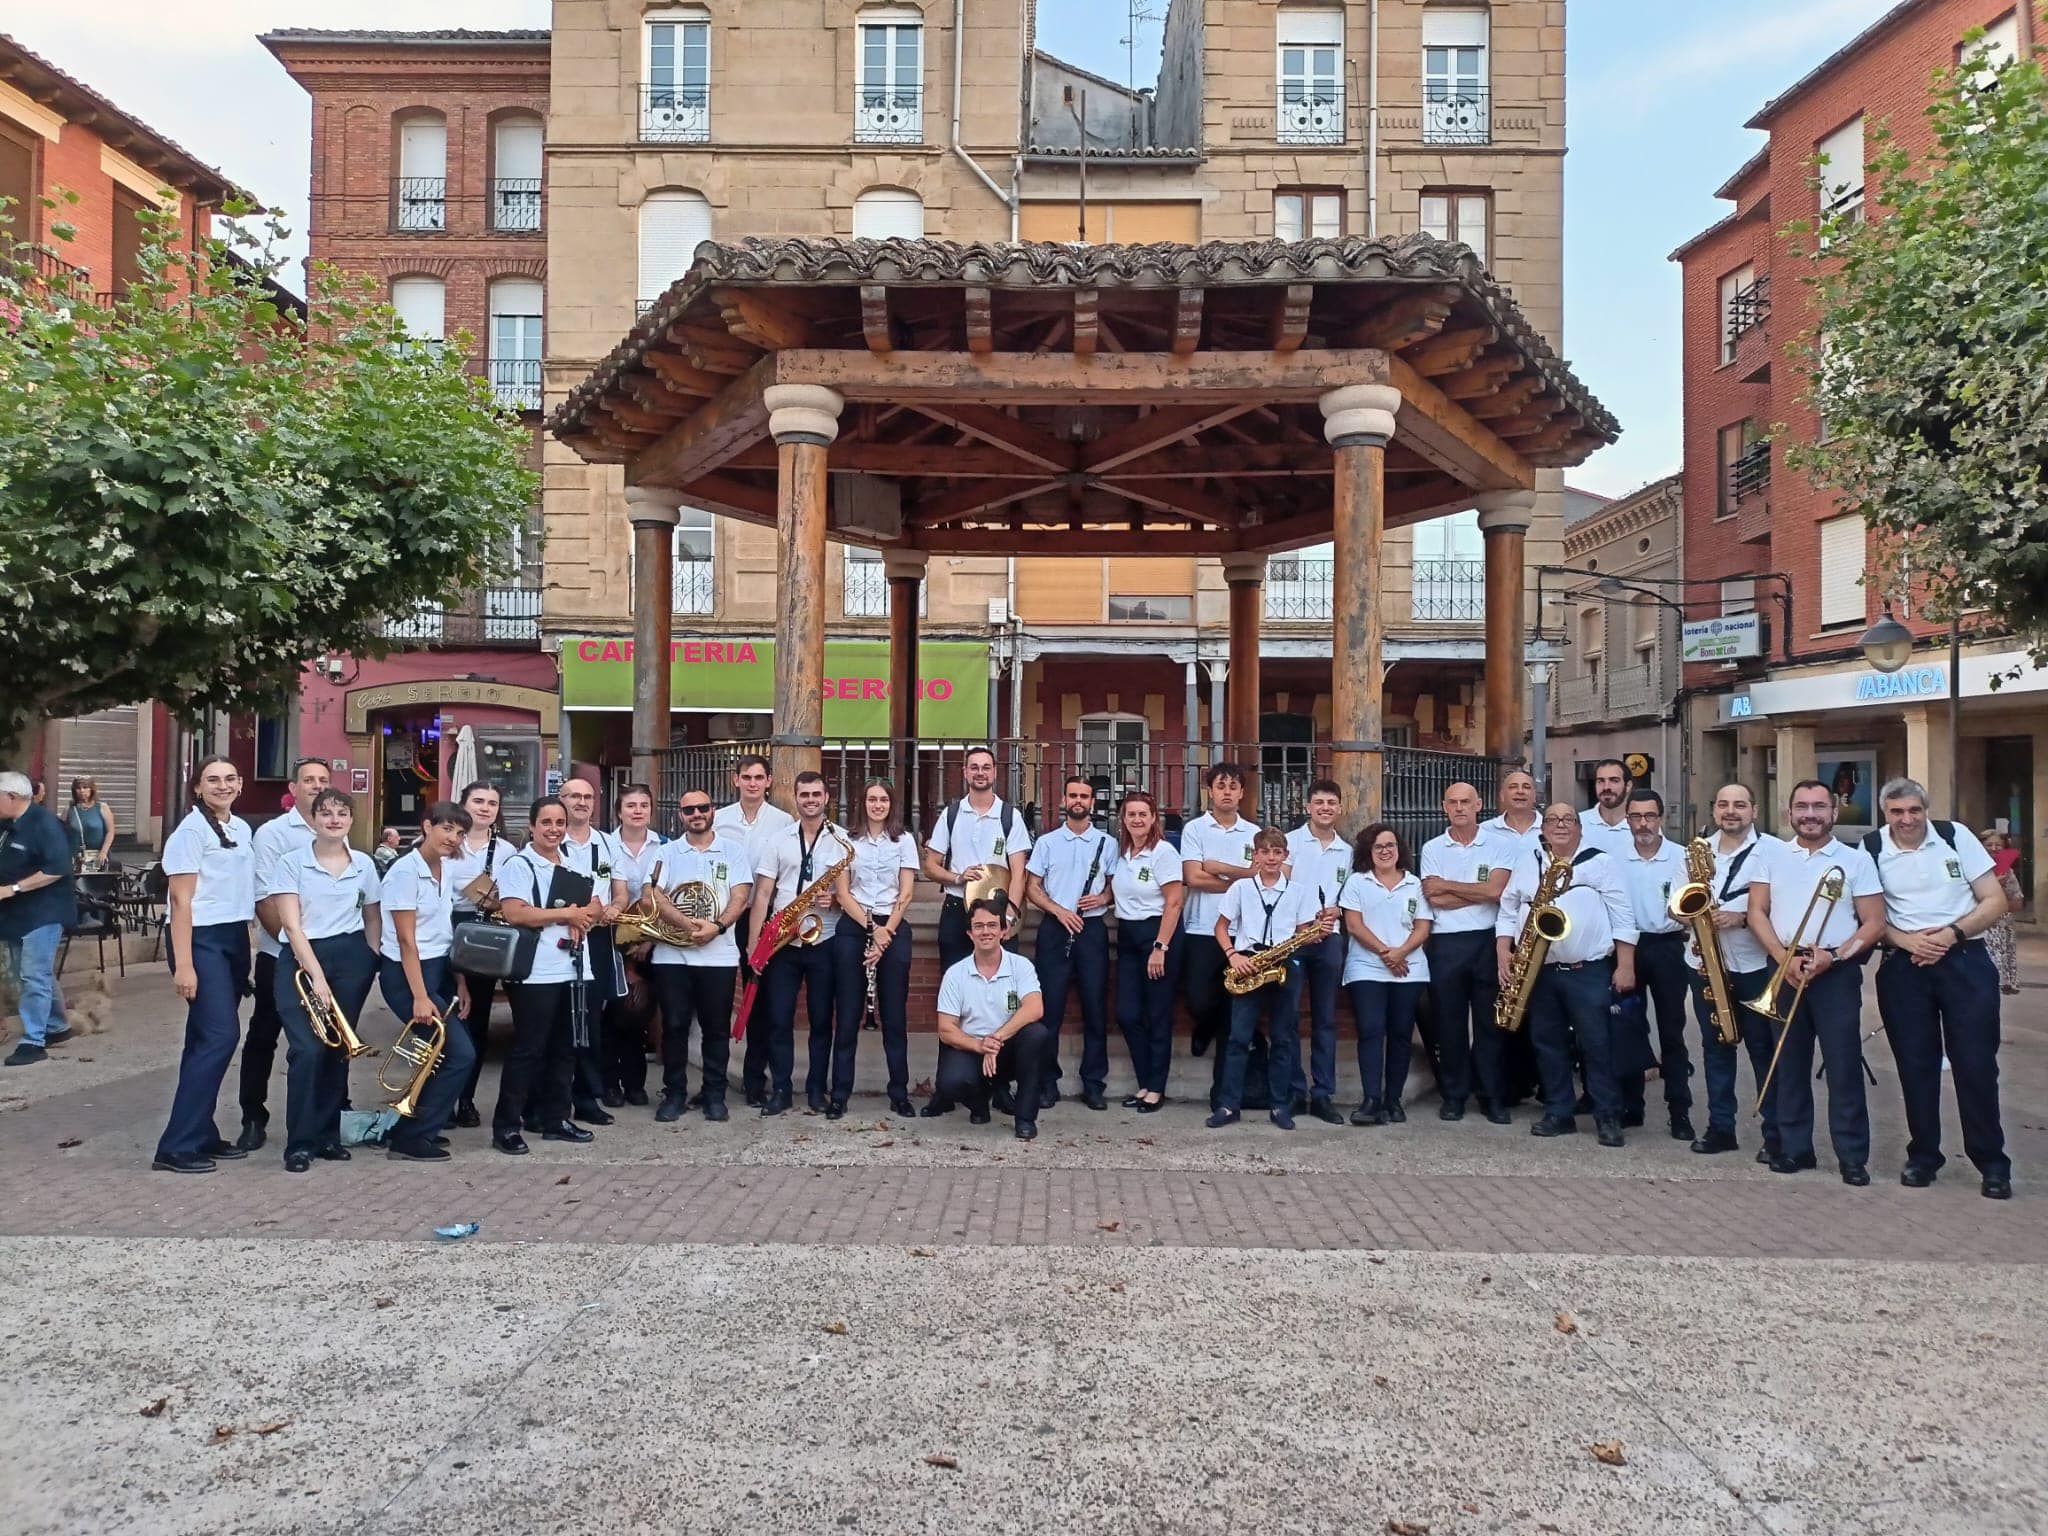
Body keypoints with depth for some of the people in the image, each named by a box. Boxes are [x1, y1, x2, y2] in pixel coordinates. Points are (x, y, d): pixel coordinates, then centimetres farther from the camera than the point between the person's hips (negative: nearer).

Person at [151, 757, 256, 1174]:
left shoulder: (242, 829, 12)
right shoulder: (191, 831, -10)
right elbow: (181, 901, -13)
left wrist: (248, 950, 17)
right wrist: (183, 965, -18)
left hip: (236, 938, 7)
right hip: (202, 940, -7)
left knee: (207, 1039, 11)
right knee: (220, 1035, -13)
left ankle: (202, 1135, 17)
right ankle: (177, 1146, -8)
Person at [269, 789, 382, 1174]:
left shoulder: (363, 865, 6)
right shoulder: (292, 863, -3)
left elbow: (373, 917, 17)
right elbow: (291, 924, -8)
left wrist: (371, 962, 7)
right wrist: (316, 975, -15)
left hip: (350, 958, 3)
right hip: (301, 959, -3)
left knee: (337, 1049, 6)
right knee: (307, 1050, -13)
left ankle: (328, 1135, 18)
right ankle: (299, 1143, -3)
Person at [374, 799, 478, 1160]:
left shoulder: (448, 869, 8)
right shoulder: (406, 871, -15)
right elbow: (406, 940, -17)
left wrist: (460, 983, 9)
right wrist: (420, 997, -20)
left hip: (440, 970, 8)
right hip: (406, 974, -8)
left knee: (444, 1053, 8)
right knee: (461, 1053, -10)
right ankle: (411, 1137, 0)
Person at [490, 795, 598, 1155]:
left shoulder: (574, 868, 16)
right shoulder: (518, 865, -6)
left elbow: (596, 907, 13)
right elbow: (513, 913, -19)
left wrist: (579, 916, -11)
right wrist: (567, 914, -13)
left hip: (574, 971, 7)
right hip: (536, 974, -7)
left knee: (564, 1048, 13)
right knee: (528, 1050, -3)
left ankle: (555, 1119, 23)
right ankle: (505, 1126, 5)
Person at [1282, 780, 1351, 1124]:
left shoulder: (1346, 852, 14)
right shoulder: (1290, 841, 1)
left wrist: (1335, 912, -4)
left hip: (1329, 940, 4)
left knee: (1325, 1019, 6)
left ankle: (1323, 1095, 11)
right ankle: (1294, 1090, 6)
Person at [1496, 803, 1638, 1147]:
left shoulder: (1602, 863, 1)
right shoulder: (1525, 866, 12)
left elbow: (1623, 918, -2)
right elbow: (1508, 913, 13)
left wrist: (1625, 966, -8)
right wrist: (1503, 953, -1)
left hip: (1589, 970, -4)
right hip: (1538, 972, 4)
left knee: (1597, 1045, -3)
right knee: (1547, 1044, 8)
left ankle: (1608, 1117, 5)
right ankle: (1558, 1113, 18)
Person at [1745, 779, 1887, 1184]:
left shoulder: (1857, 860, 2)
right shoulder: (1772, 855, 8)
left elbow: (1874, 924, 0)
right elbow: (1757, 913, 4)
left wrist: (1834, 956, -15)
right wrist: (1784, 957, -11)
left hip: (1837, 972, -2)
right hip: (1783, 970, 2)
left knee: (1844, 1066, -3)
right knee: (1788, 1064, 7)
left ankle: (1853, 1157, 5)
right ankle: (1794, 1148, 16)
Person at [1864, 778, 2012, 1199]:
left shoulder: (1955, 836, -1)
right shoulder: (1872, 849, -1)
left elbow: (1995, 902, 0)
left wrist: (1952, 933, -14)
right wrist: (1907, 940, -14)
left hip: (1964, 960, -1)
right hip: (1903, 967, 1)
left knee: (1976, 1063, -1)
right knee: (1916, 1065, 6)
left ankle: (1992, 1163, 10)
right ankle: (1923, 1156, 18)